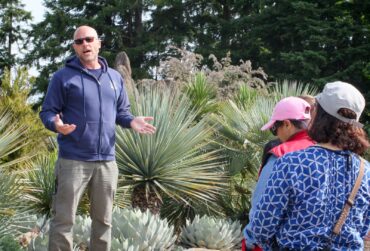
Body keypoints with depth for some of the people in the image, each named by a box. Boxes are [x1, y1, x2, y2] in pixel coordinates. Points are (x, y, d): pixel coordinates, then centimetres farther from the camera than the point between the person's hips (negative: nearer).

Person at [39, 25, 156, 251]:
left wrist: (132, 121, -5)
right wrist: (56, 124, -24)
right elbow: (47, 112, -2)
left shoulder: (115, 77, 12)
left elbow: (121, 111, 18)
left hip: (107, 161, 4)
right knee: (64, 219, -3)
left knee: (103, 219, 12)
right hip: (73, 160, -4)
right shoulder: (63, 76, -2)